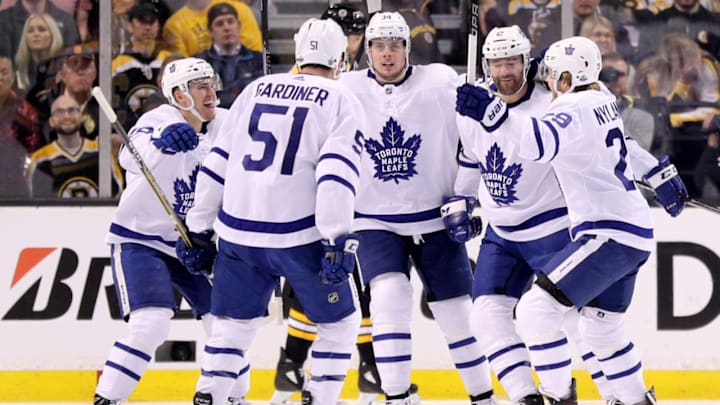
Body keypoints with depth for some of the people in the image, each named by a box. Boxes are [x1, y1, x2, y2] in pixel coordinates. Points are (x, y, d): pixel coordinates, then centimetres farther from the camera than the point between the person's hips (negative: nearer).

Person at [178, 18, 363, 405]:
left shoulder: (256, 90, 13)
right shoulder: (341, 102, 0)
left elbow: (217, 163, 13)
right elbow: (336, 172, -15)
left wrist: (198, 228, 19)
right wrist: (337, 239, -18)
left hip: (238, 233, 4)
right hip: (299, 237, -4)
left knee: (233, 323, 19)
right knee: (340, 322, 13)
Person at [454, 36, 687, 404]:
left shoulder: (575, 110, -18)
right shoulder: (603, 100, 10)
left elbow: (542, 142, -37)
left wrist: (493, 114, -46)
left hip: (609, 233, -10)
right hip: (634, 231, 10)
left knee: (536, 309, -12)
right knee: (600, 328, 24)